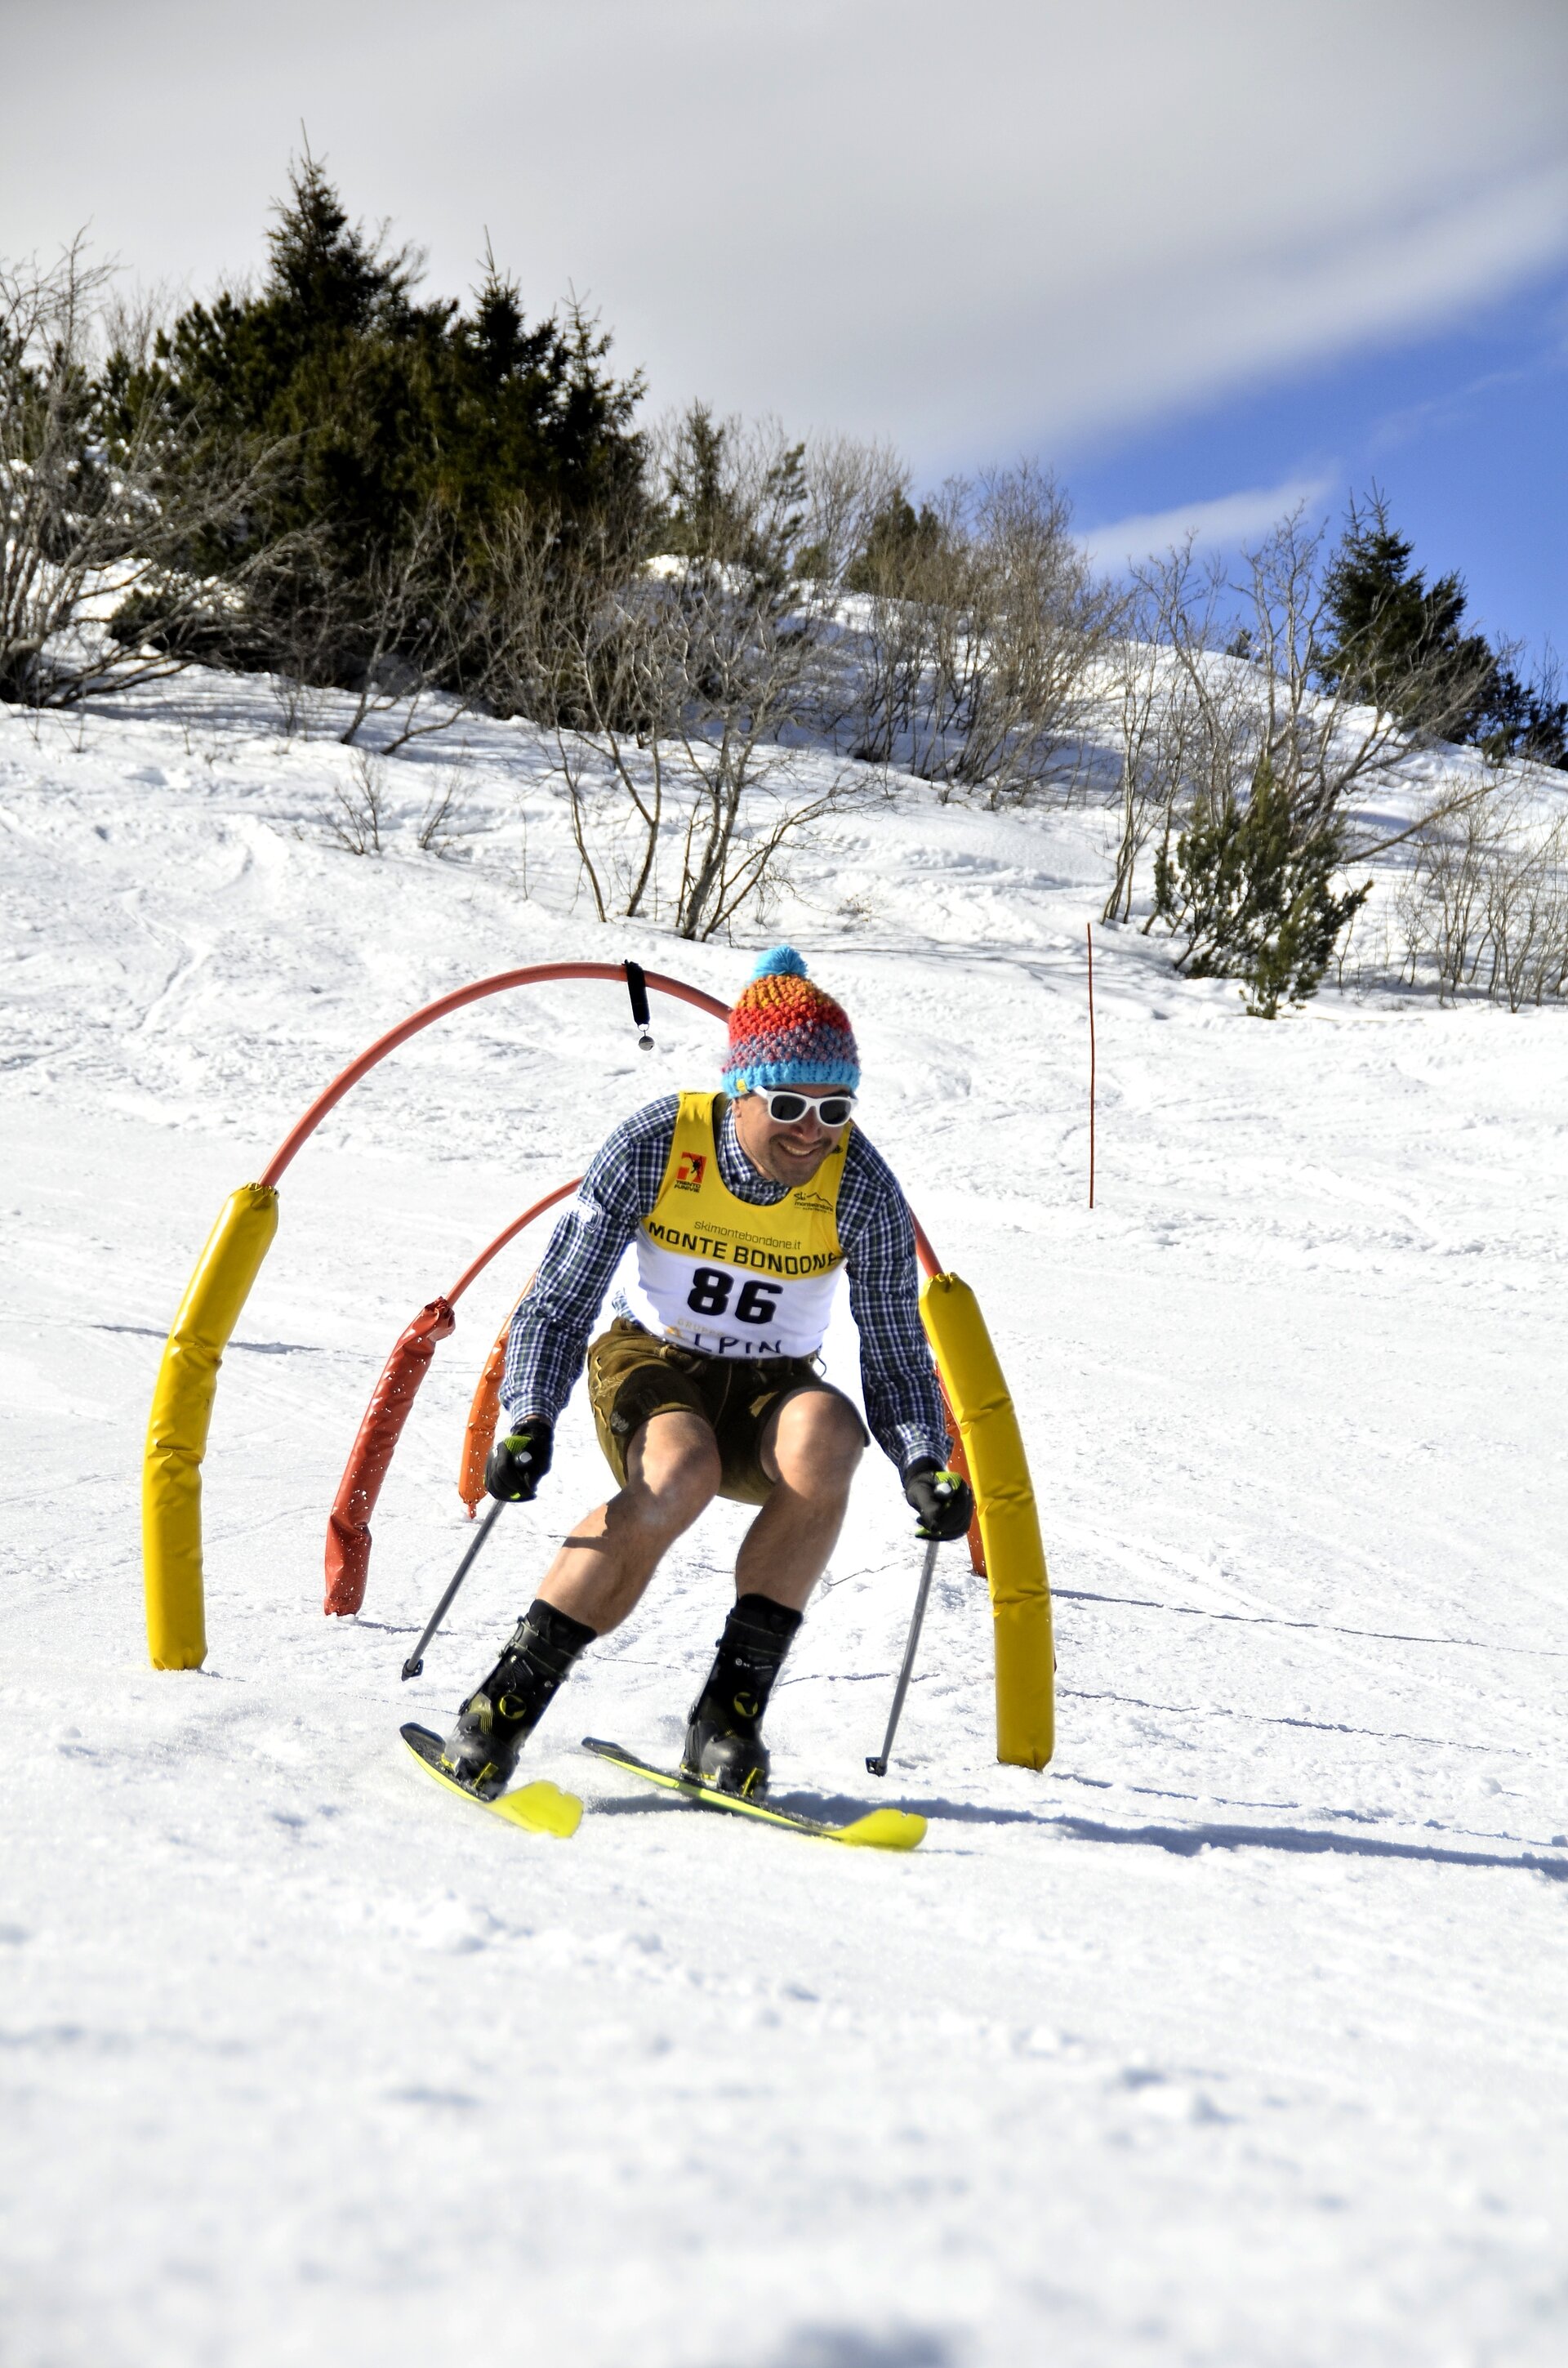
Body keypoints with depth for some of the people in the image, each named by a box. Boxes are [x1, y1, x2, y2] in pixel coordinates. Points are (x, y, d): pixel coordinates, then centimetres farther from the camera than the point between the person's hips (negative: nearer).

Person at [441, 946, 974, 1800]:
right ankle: (506, 1701, -25)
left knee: (827, 1438, -34)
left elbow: (894, 1356, -9)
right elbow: (558, 1302, -13)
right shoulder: (655, 1145, -18)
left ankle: (729, 1710, -25)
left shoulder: (862, 1187, -15)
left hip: (769, 1395, 2)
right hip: (649, 1373, -2)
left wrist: (924, 1465, -28)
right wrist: (531, 1420, -29)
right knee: (680, 1474, -37)